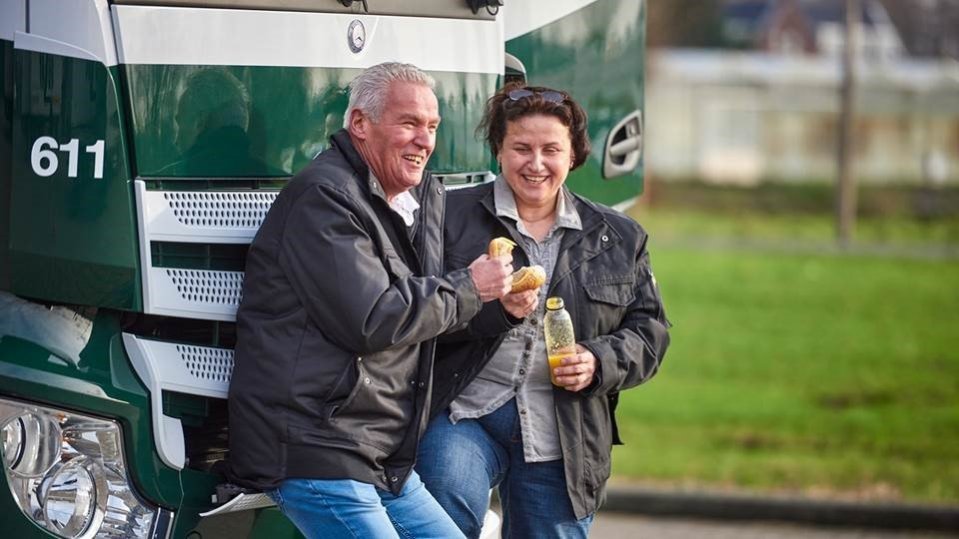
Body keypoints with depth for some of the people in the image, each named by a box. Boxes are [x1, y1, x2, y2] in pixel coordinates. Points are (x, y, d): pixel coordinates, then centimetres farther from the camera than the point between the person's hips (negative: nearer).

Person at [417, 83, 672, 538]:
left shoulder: (617, 238, 14)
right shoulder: (452, 216, 3)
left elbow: (648, 330, 15)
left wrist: (601, 363, -6)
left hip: (561, 442, 3)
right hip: (464, 415, -3)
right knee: (449, 501, -32)